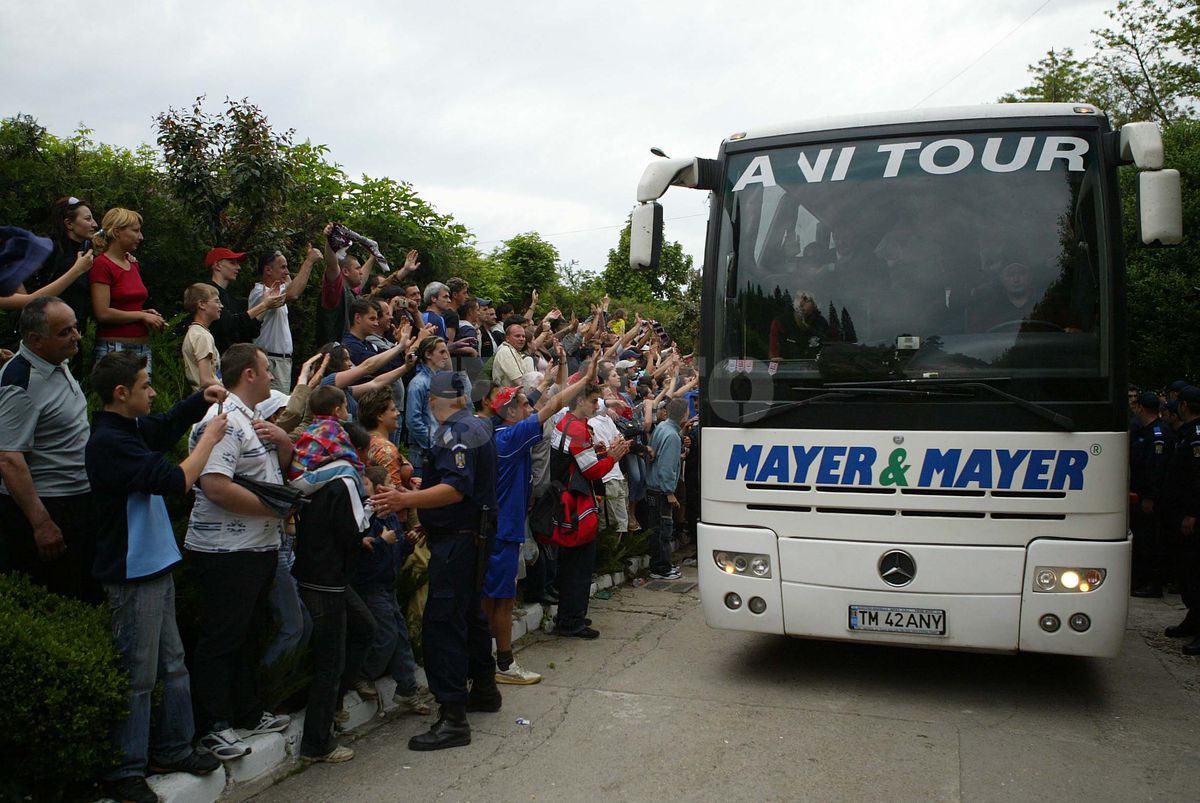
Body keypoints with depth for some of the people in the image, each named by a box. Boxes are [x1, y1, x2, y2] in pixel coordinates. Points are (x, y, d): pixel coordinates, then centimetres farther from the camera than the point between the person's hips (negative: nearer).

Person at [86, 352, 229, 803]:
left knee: (172, 664, 17)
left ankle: (171, 748, 31)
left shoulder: (132, 428, 7)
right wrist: (209, 439, -13)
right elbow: (175, 481, -25)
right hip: (132, 575, -10)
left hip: (155, 566, 10)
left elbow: (165, 426, 29)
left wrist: (203, 400, 11)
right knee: (138, 676, 1)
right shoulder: (109, 442, -21)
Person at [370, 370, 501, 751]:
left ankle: (452, 717, -11)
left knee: (442, 621, -11)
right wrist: (413, 499, 23)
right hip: (473, 532, 11)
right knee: (469, 611, 22)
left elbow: (455, 489, -27)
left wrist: (405, 500, -33)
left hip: (456, 537, -11)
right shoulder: (478, 426, 15)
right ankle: (484, 688, 36)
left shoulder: (456, 431, -15)